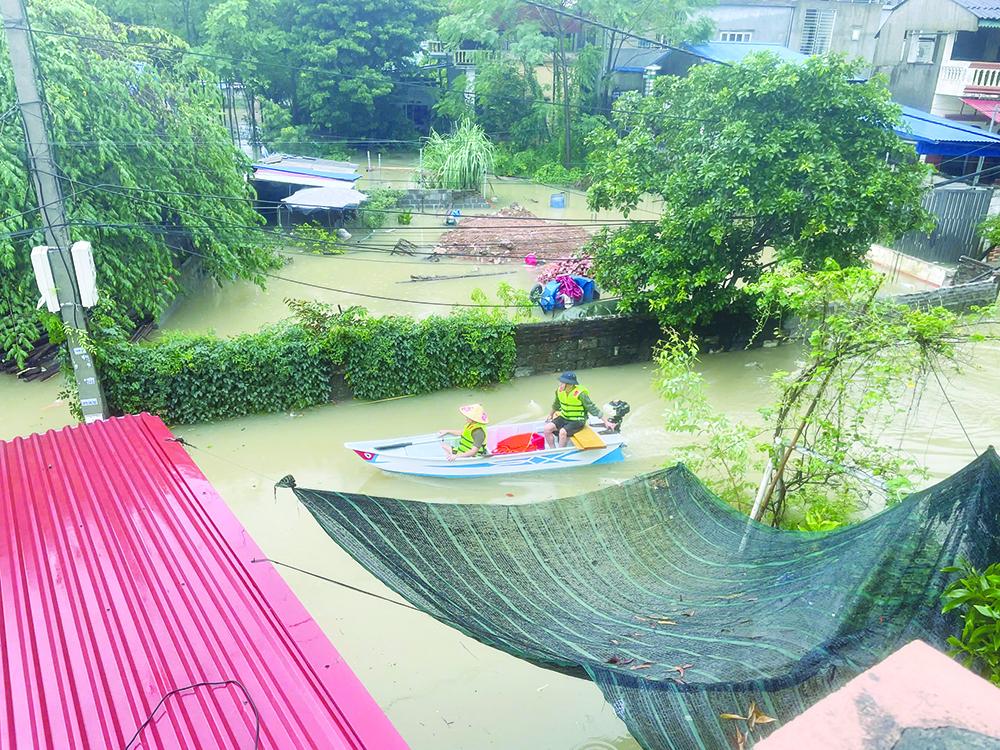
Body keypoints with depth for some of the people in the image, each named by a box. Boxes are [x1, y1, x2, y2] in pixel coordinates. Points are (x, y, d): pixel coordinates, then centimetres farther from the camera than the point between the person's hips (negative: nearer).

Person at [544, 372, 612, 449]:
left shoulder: (580, 394, -23)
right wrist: (551, 415, 32)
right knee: (547, 428, -14)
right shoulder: (559, 391, -6)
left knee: (562, 432, -31)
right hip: (564, 418, 6)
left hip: (577, 421, -6)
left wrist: (606, 422, -16)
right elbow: (556, 405, 17)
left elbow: (592, 409, -17)